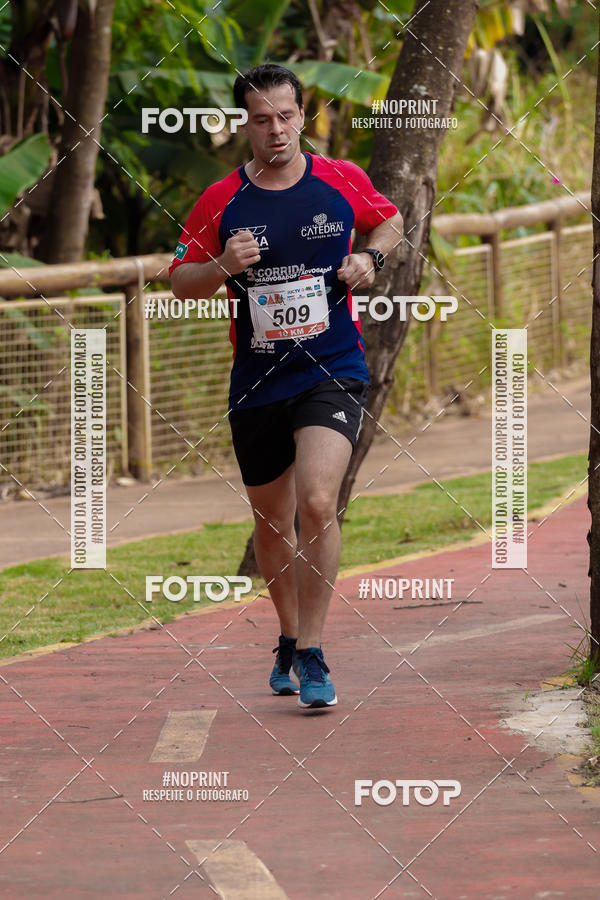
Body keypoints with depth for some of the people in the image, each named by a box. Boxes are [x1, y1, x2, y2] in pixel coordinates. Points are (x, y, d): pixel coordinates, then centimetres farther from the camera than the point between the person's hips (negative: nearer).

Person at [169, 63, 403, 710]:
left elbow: (390, 221, 19)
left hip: (331, 372, -2)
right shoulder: (220, 202, -1)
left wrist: (370, 258, -1)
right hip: (256, 384, 2)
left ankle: (310, 651, -15)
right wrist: (222, 266, -14)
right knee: (271, 523, 14)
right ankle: (289, 638, 37)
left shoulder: (343, 182, -1)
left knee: (316, 502, -22)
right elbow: (179, 282, 6)